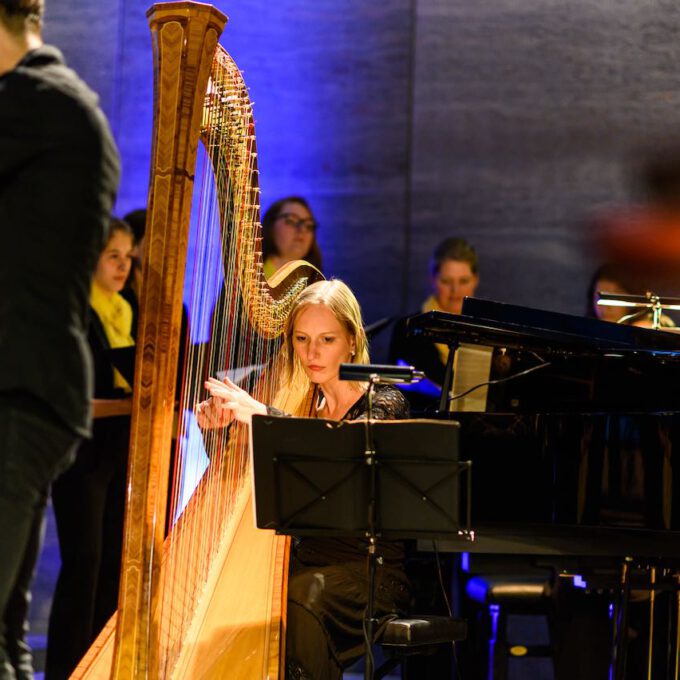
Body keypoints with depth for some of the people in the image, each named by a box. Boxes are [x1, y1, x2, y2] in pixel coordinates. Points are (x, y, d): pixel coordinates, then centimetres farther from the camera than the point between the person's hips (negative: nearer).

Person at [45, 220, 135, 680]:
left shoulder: (126, 314, 14)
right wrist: (126, 405, -22)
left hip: (122, 453, 7)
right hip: (82, 454, -7)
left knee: (115, 562, 5)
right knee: (84, 562, -9)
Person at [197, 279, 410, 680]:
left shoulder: (384, 402, -2)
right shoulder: (300, 403, 13)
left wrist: (261, 414, -34)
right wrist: (216, 428, -10)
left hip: (368, 572, -4)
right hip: (306, 561, 4)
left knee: (298, 603, -35)